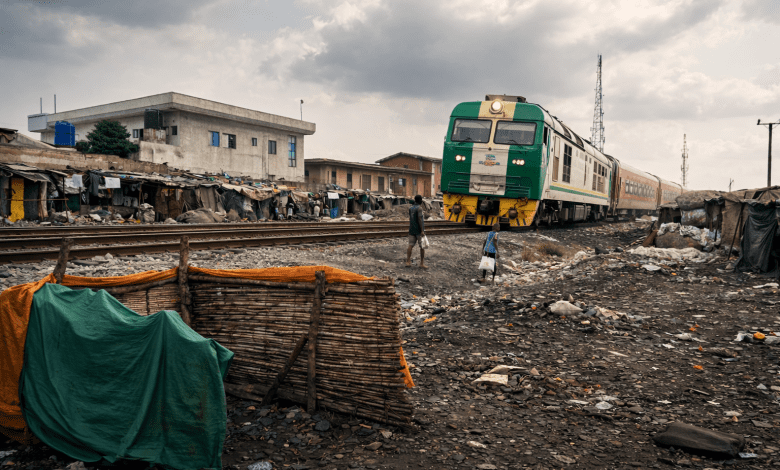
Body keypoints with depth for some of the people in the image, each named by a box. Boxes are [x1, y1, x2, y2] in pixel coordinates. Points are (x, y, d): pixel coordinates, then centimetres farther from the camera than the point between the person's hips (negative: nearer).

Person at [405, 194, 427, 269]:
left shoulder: (410, 208, 10)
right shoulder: (419, 208, -12)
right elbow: (419, 219, -18)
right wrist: (422, 231, -18)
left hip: (412, 229, 6)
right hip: (419, 230, -6)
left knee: (410, 245, 4)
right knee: (422, 246, 1)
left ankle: (408, 262, -1)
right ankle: (422, 263, 3)